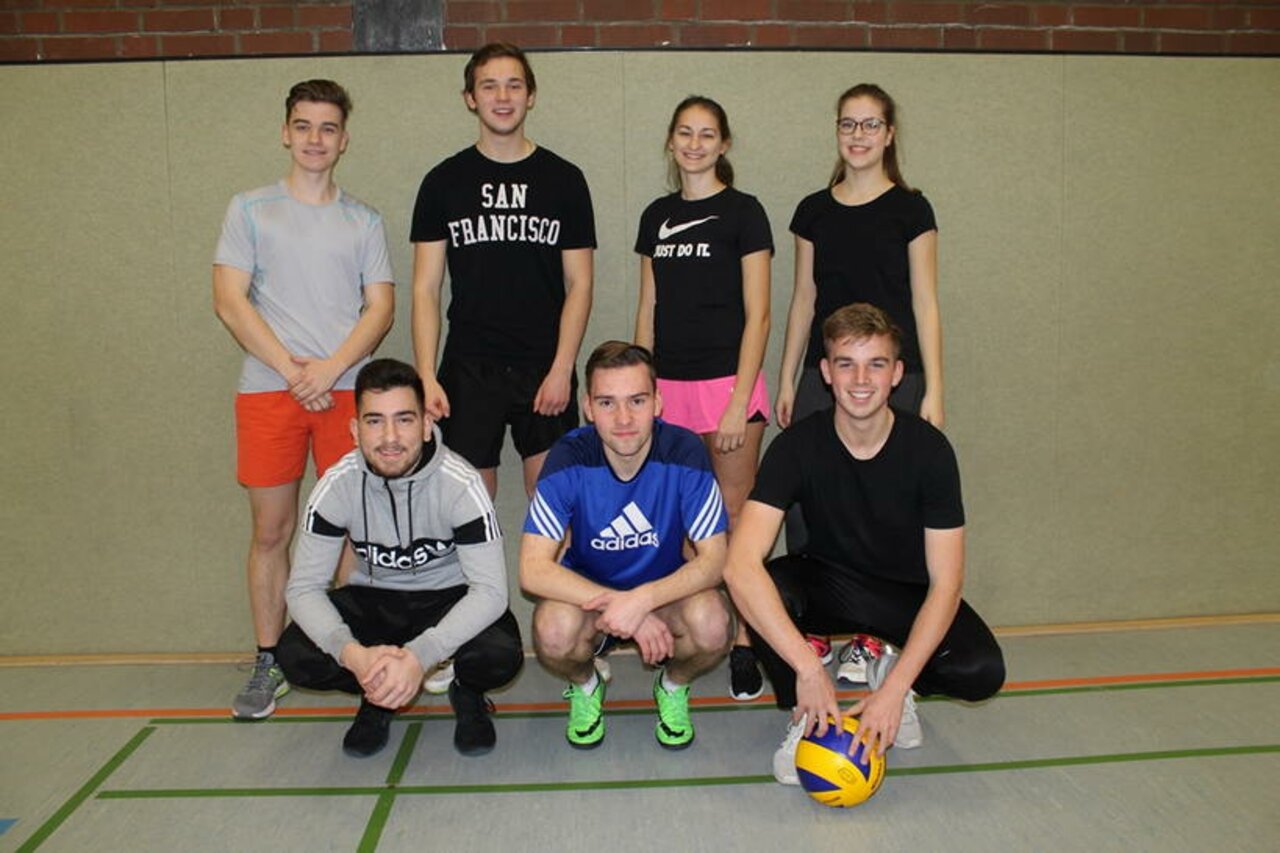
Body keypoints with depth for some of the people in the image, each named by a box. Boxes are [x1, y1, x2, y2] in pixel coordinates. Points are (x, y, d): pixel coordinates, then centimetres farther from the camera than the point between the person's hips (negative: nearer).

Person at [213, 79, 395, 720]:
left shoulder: (363, 220, 13)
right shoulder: (250, 209, 10)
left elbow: (381, 307, 5)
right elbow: (229, 300, 1)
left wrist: (331, 367, -11)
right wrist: (292, 370, -8)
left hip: (346, 388, 1)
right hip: (268, 389, 0)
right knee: (271, 530, 4)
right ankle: (268, 663, 15)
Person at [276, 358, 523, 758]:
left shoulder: (460, 483, -25)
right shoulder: (337, 486, -18)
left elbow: (490, 589, -27)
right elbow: (304, 586, -17)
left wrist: (419, 655, -41)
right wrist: (352, 654, -36)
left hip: (450, 598, -2)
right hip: (372, 599, 3)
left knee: (501, 655, -32)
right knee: (295, 655, -24)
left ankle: (468, 694, 6)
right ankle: (377, 697, 8)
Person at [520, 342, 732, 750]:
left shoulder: (684, 452, -20)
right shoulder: (570, 457, -21)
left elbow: (712, 559, -19)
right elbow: (533, 569, -23)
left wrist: (643, 600, -35)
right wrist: (620, 611, -33)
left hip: (666, 591, 0)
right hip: (587, 593, 0)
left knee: (712, 625, -32)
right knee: (553, 632, -33)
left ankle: (673, 686, 6)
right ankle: (584, 686, 6)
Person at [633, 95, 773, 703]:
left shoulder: (742, 212, -1)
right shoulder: (656, 216, 13)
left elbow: (757, 315, -6)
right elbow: (648, 311, 15)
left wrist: (740, 402, -12)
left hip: (726, 381, -4)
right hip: (667, 385, 5)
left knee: (734, 518, 0)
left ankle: (743, 644, 10)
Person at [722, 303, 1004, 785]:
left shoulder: (929, 449, -18)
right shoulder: (798, 446, -20)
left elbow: (945, 582, -19)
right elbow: (740, 564, -32)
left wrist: (895, 689, -29)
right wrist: (807, 667, -39)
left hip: (908, 593, 1)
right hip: (829, 585, 0)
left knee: (982, 671, -26)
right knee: (763, 588, -33)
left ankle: (889, 673, 8)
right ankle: (806, 718, -7)